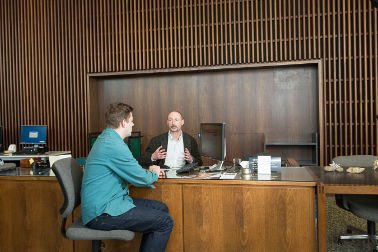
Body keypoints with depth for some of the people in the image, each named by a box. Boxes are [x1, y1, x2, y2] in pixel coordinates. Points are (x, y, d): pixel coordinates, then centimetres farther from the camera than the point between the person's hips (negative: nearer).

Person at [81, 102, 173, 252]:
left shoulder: (107, 138, 12)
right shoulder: (114, 145, -21)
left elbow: (130, 172, 21)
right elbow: (140, 178, -16)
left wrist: (148, 172, 7)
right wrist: (154, 173, 5)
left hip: (103, 203, 10)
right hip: (103, 213, -10)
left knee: (161, 208, 10)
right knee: (165, 222, -12)